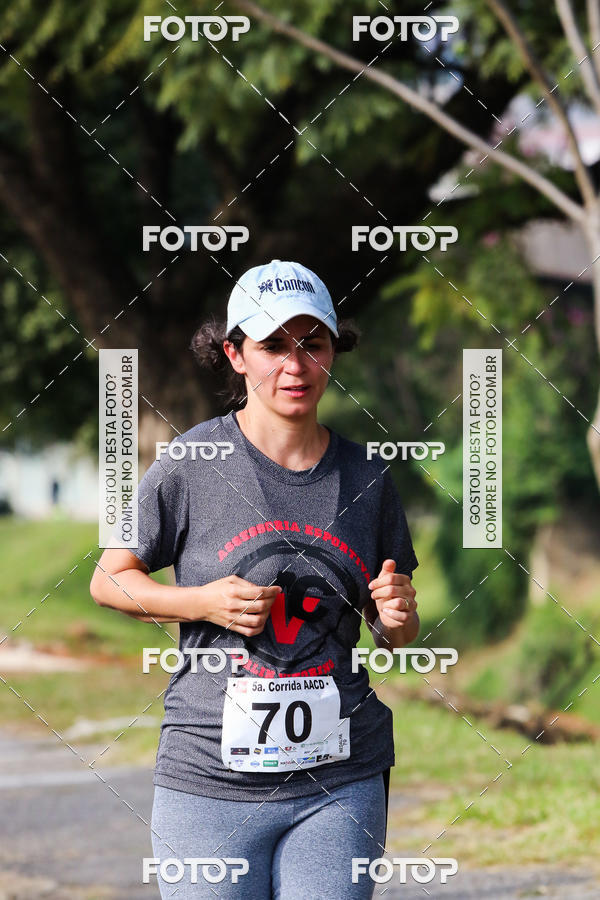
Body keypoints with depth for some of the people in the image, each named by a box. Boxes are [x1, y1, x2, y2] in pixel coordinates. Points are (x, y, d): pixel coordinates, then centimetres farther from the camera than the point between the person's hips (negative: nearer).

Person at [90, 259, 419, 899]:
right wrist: (205, 602, -11)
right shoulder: (191, 464, -4)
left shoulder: (366, 477, 6)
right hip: (211, 785, -2)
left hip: (341, 787, 2)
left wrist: (398, 616, -8)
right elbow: (108, 580, 5)